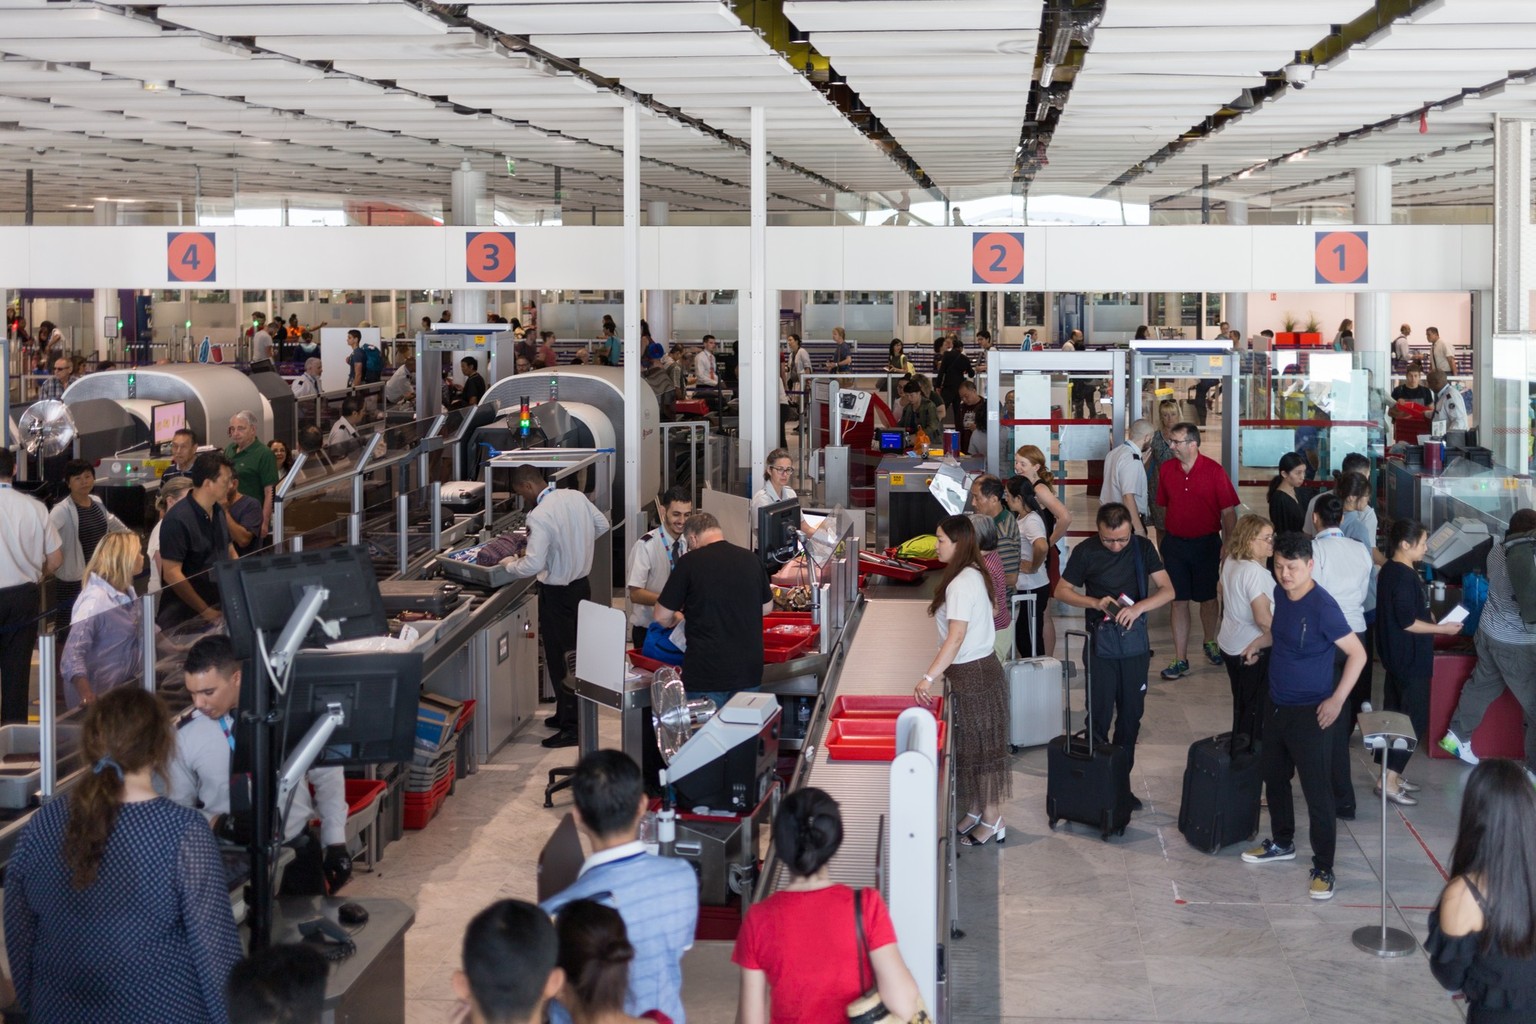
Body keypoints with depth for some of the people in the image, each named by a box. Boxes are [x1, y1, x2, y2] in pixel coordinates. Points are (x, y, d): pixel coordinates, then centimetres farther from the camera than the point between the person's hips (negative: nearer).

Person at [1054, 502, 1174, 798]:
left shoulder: (1143, 547, -1)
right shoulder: (1085, 552, -5)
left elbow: (1167, 590, -2)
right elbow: (1062, 591, 2)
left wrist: (1138, 607, -21)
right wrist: (1095, 603, -15)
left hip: (1135, 641, 2)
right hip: (1101, 642, -2)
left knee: (1131, 716, 8)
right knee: (1099, 716, -2)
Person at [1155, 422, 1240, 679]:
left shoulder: (1213, 471, -11)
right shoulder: (1166, 469, -1)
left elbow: (1228, 512, -8)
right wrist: (1168, 537, 10)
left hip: (1206, 543, -2)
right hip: (1175, 542, 2)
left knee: (1207, 597, 13)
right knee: (1179, 601, 2)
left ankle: (1210, 642, 38)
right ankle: (1180, 660, 5)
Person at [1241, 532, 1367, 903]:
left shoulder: (1322, 607, -23)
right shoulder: (1281, 594, 0)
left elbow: (1357, 653, -19)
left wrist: (1337, 699, -21)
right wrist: (1260, 642, 7)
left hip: (1309, 713, -8)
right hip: (1276, 705, 8)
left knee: (1317, 791, -1)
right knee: (1274, 776, 22)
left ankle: (1323, 868, 9)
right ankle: (1282, 843, 41)